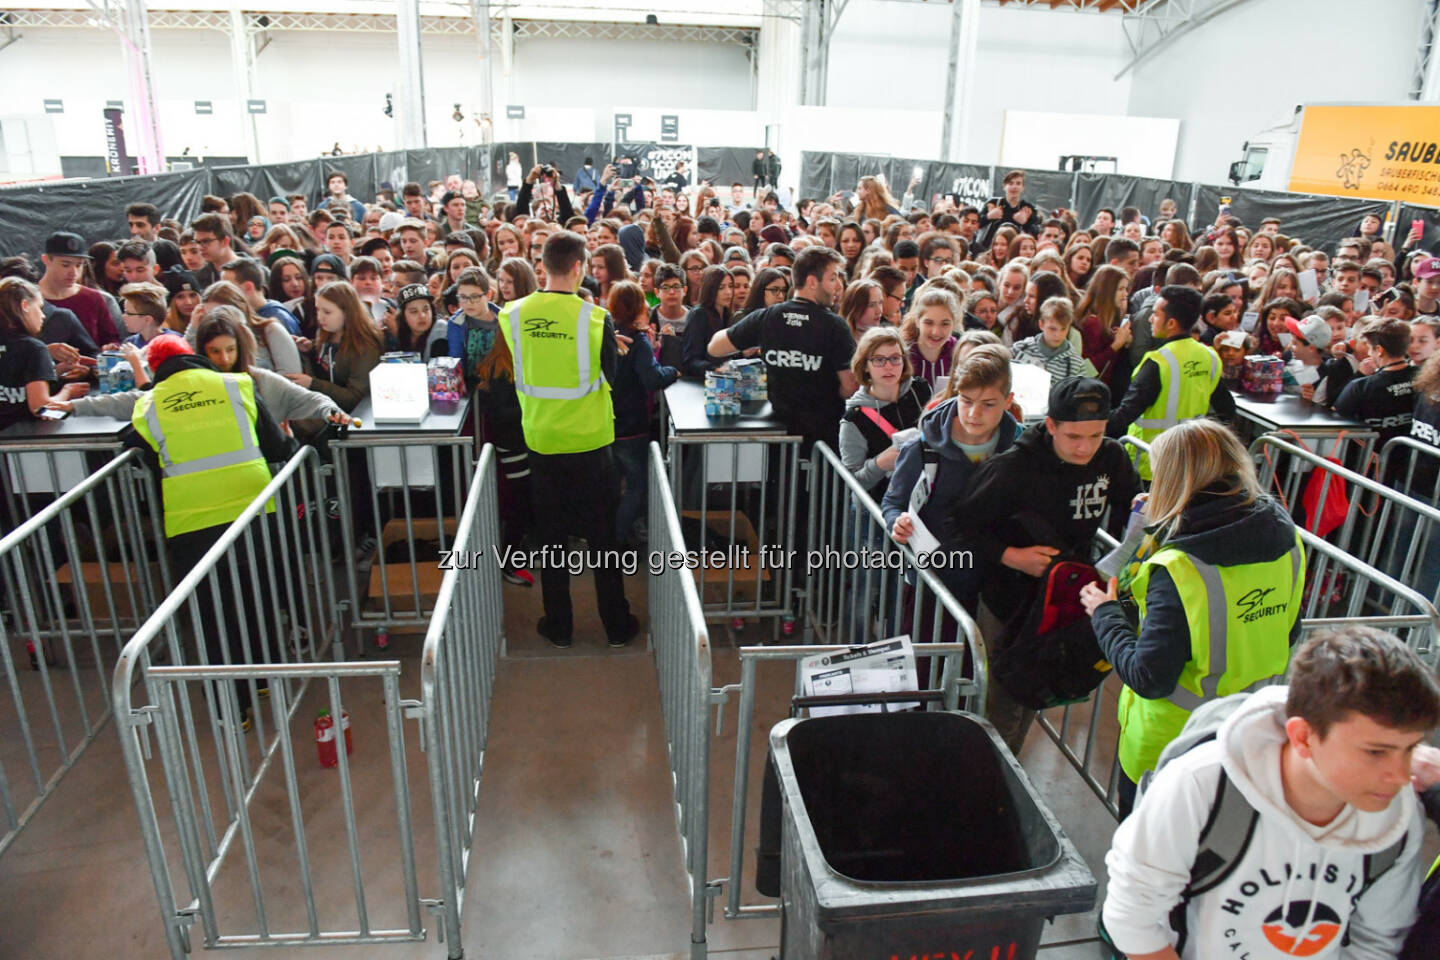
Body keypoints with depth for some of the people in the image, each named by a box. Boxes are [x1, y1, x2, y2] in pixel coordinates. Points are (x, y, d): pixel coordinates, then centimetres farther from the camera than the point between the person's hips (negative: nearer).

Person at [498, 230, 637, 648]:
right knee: (603, 537, 12)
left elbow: (516, 374, 6)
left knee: (551, 537, 15)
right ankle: (617, 626, 23)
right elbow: (612, 375, -3)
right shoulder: (595, 318, -15)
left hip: (541, 441, 2)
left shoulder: (513, 315, -7)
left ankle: (559, 627, 25)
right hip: (590, 441, -2)